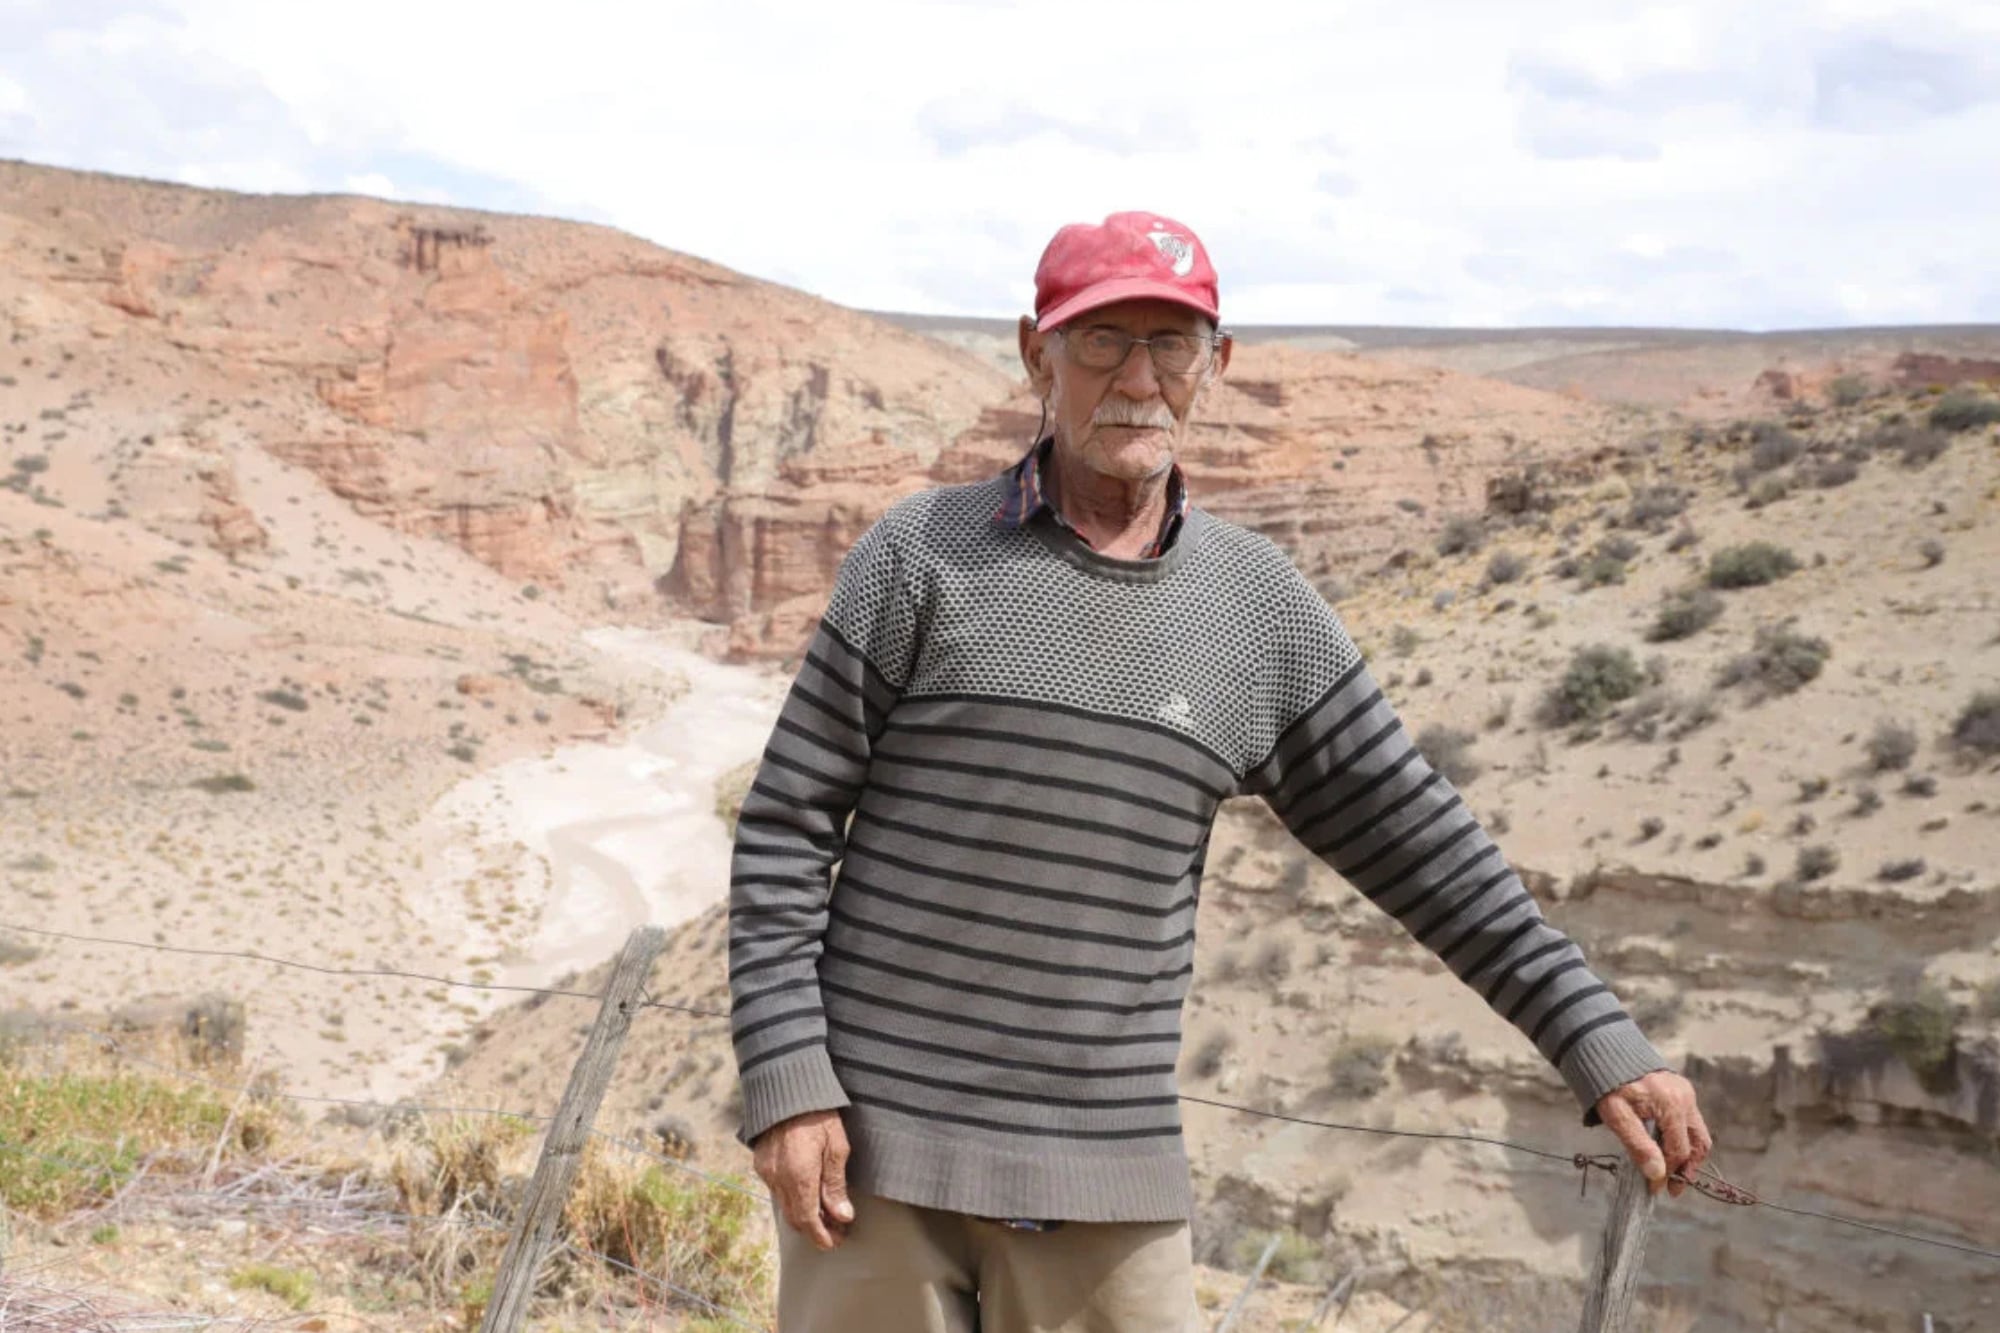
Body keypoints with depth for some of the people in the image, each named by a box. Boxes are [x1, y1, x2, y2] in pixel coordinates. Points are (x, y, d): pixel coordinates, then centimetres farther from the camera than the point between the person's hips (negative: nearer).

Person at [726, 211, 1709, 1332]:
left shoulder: (1263, 609, 5)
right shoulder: (923, 556, -3)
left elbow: (1423, 849, 9)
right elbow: (786, 832, -3)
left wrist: (1604, 1047, 6)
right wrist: (786, 1086, -10)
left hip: (1113, 1179, 2)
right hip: (880, 1148, -2)